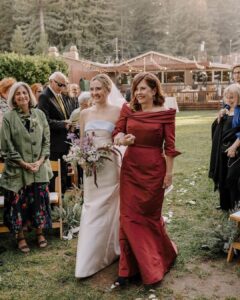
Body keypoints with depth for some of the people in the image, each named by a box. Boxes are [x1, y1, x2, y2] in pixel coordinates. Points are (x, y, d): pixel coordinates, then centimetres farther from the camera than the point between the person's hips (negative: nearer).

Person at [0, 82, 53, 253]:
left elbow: (46, 140, 5)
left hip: (39, 167, 3)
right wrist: (24, 164, -12)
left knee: (39, 200, 7)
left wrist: (40, 161, -7)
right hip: (17, 169, -2)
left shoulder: (40, 114, 4)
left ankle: (40, 233, 24)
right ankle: (20, 237, 17)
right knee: (19, 202, 3)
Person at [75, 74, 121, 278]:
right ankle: (88, 261, 15)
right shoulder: (85, 113, 7)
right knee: (91, 210, 5)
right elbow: (82, 142, 12)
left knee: (109, 209, 6)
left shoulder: (118, 111, -3)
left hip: (111, 166, -3)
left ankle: (109, 251, 27)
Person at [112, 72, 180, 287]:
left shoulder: (165, 113, -6)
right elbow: (117, 132, 5)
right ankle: (129, 268, 12)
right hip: (130, 167, 3)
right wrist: (123, 139, -19)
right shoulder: (128, 110, 3)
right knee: (129, 216, 3)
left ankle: (159, 259, 38)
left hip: (154, 169, -3)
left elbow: (169, 146, -6)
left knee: (150, 215, 11)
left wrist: (169, 173, -7)